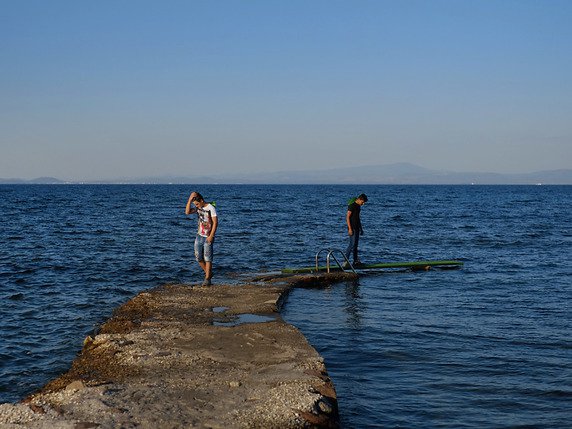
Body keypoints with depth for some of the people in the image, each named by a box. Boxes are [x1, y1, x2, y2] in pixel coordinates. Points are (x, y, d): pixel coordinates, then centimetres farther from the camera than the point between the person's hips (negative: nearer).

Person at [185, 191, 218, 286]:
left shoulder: (211, 208, -14)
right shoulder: (198, 207, 5)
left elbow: (215, 222, -15)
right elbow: (187, 212, -6)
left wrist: (211, 236, -19)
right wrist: (190, 200, -14)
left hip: (208, 237, -7)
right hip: (199, 235, 7)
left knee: (207, 258, -4)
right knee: (198, 257, 6)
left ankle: (207, 279, 1)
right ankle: (208, 273, 23)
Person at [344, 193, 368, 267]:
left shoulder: (358, 206, 14)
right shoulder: (352, 206, -13)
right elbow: (347, 217, -16)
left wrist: (361, 228, 22)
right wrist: (350, 228, -21)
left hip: (357, 228, 9)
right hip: (352, 228, -9)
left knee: (356, 244, 11)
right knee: (352, 244, -14)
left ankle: (356, 261, 16)